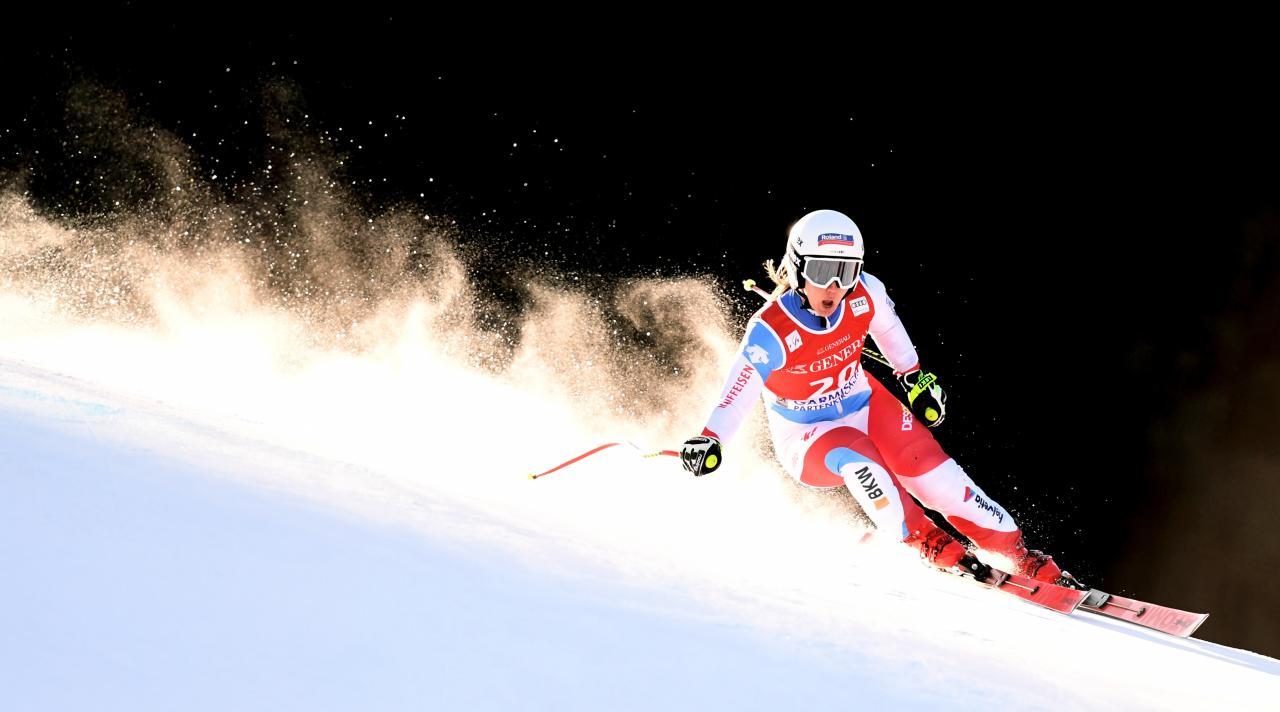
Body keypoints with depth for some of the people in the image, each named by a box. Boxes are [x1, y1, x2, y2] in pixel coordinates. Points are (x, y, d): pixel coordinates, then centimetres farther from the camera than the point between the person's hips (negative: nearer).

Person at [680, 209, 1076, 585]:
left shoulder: (864, 294, -16)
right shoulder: (771, 333, -28)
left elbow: (887, 326, 7)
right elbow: (737, 396, -25)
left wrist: (916, 377, 18)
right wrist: (709, 442, -40)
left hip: (868, 407, 4)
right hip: (808, 443, -4)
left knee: (935, 475, -11)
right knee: (855, 458, -35)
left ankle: (1024, 559, -2)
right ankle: (931, 546, -23)